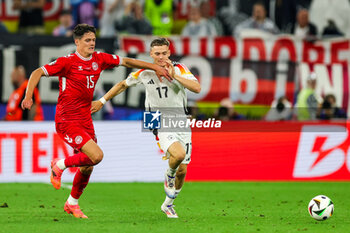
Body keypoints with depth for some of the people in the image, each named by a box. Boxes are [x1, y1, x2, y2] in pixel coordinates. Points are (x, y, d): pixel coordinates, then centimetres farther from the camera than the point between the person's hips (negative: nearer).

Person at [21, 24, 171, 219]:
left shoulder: (99, 59, 4)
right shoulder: (68, 62, -13)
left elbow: (126, 62, 16)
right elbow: (38, 73, -11)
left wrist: (155, 67, 13)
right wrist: (28, 97, -25)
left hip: (85, 120, 7)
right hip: (67, 121, -7)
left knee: (87, 167, 10)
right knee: (96, 155, -21)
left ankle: (72, 203, 32)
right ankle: (59, 166, 3)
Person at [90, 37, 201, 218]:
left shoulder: (179, 69, -4)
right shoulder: (144, 72, -2)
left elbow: (197, 88, -17)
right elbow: (123, 84, 16)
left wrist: (174, 76, -24)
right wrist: (102, 101, 19)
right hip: (160, 123, -2)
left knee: (182, 171, 4)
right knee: (178, 154, -32)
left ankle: (168, 204, 29)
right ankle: (169, 176, 2)